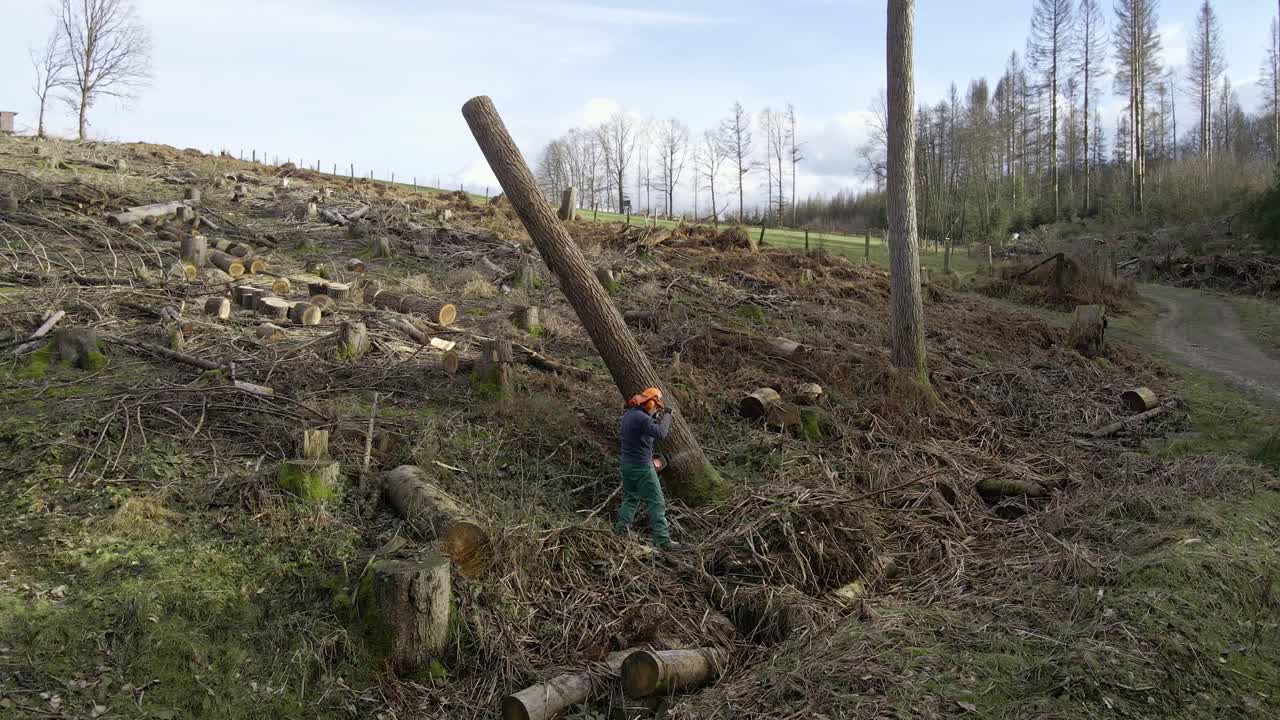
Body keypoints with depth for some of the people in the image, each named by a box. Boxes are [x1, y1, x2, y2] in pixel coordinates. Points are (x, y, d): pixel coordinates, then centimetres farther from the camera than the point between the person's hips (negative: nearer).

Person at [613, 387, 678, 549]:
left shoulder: (628, 414, 7)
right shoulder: (642, 418, -21)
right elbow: (660, 434, -30)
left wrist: (655, 418, 13)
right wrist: (666, 417, -13)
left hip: (626, 463, 9)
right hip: (641, 466, -9)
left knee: (630, 499, 21)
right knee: (657, 503, -3)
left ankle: (619, 532, 19)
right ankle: (662, 540, -4)